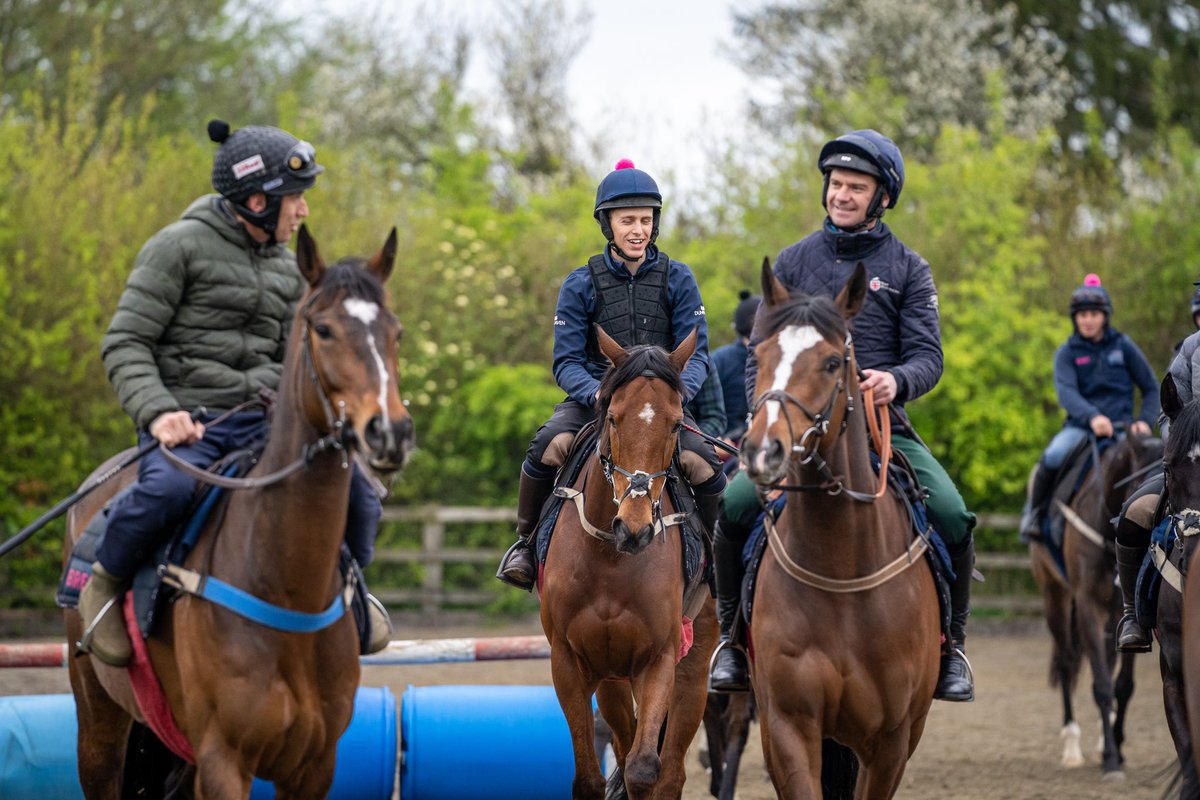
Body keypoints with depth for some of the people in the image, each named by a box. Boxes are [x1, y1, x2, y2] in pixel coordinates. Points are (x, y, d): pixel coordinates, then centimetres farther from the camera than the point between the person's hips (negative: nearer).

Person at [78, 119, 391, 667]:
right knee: (169, 487, -38)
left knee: (355, 487, -10)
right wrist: (157, 412, -23)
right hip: (186, 420, -6)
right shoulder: (180, 246, -5)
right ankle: (106, 581, -9)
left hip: (262, 419, 6)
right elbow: (125, 344, -8)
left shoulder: (286, 266, 16)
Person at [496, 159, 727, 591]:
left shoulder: (677, 280, 2)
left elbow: (696, 353, -1)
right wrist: (599, 394, -25)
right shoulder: (581, 285, -1)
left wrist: (678, 392, -23)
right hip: (594, 398, 0)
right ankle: (526, 542, -6)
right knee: (548, 447, -31)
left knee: (703, 465, -27)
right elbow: (566, 361, -4)